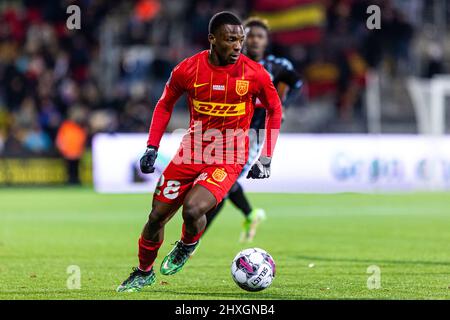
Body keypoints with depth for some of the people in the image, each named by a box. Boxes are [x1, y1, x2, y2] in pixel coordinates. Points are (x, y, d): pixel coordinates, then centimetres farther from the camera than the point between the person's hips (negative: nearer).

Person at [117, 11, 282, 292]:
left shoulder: (254, 74, -12)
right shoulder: (188, 70, -9)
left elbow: (275, 109, 4)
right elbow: (165, 105, 10)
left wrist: (266, 159, 1)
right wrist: (152, 148, 3)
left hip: (229, 160, -3)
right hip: (192, 152, 3)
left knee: (192, 210, -26)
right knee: (157, 216, 7)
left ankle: (187, 246, 10)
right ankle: (144, 273, 34)